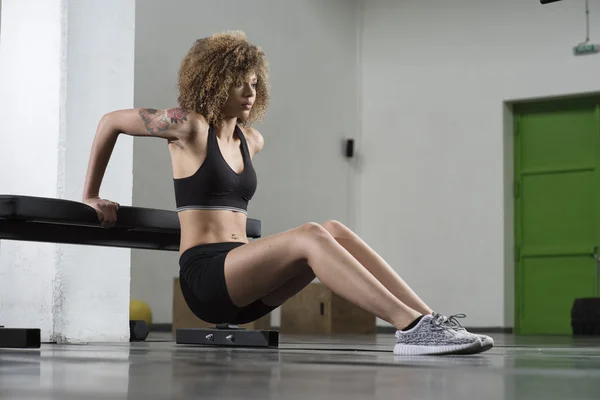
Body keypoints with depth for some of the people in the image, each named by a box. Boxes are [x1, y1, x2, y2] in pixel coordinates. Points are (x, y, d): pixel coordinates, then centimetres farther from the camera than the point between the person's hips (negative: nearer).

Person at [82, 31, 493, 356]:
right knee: (310, 235, -29)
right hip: (205, 273, -7)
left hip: (246, 285, 7)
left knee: (333, 231, -17)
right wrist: (92, 197, 9)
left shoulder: (251, 141, 18)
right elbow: (110, 122, 5)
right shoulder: (189, 126, -2)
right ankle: (411, 328, -42)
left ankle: (430, 319, -28)